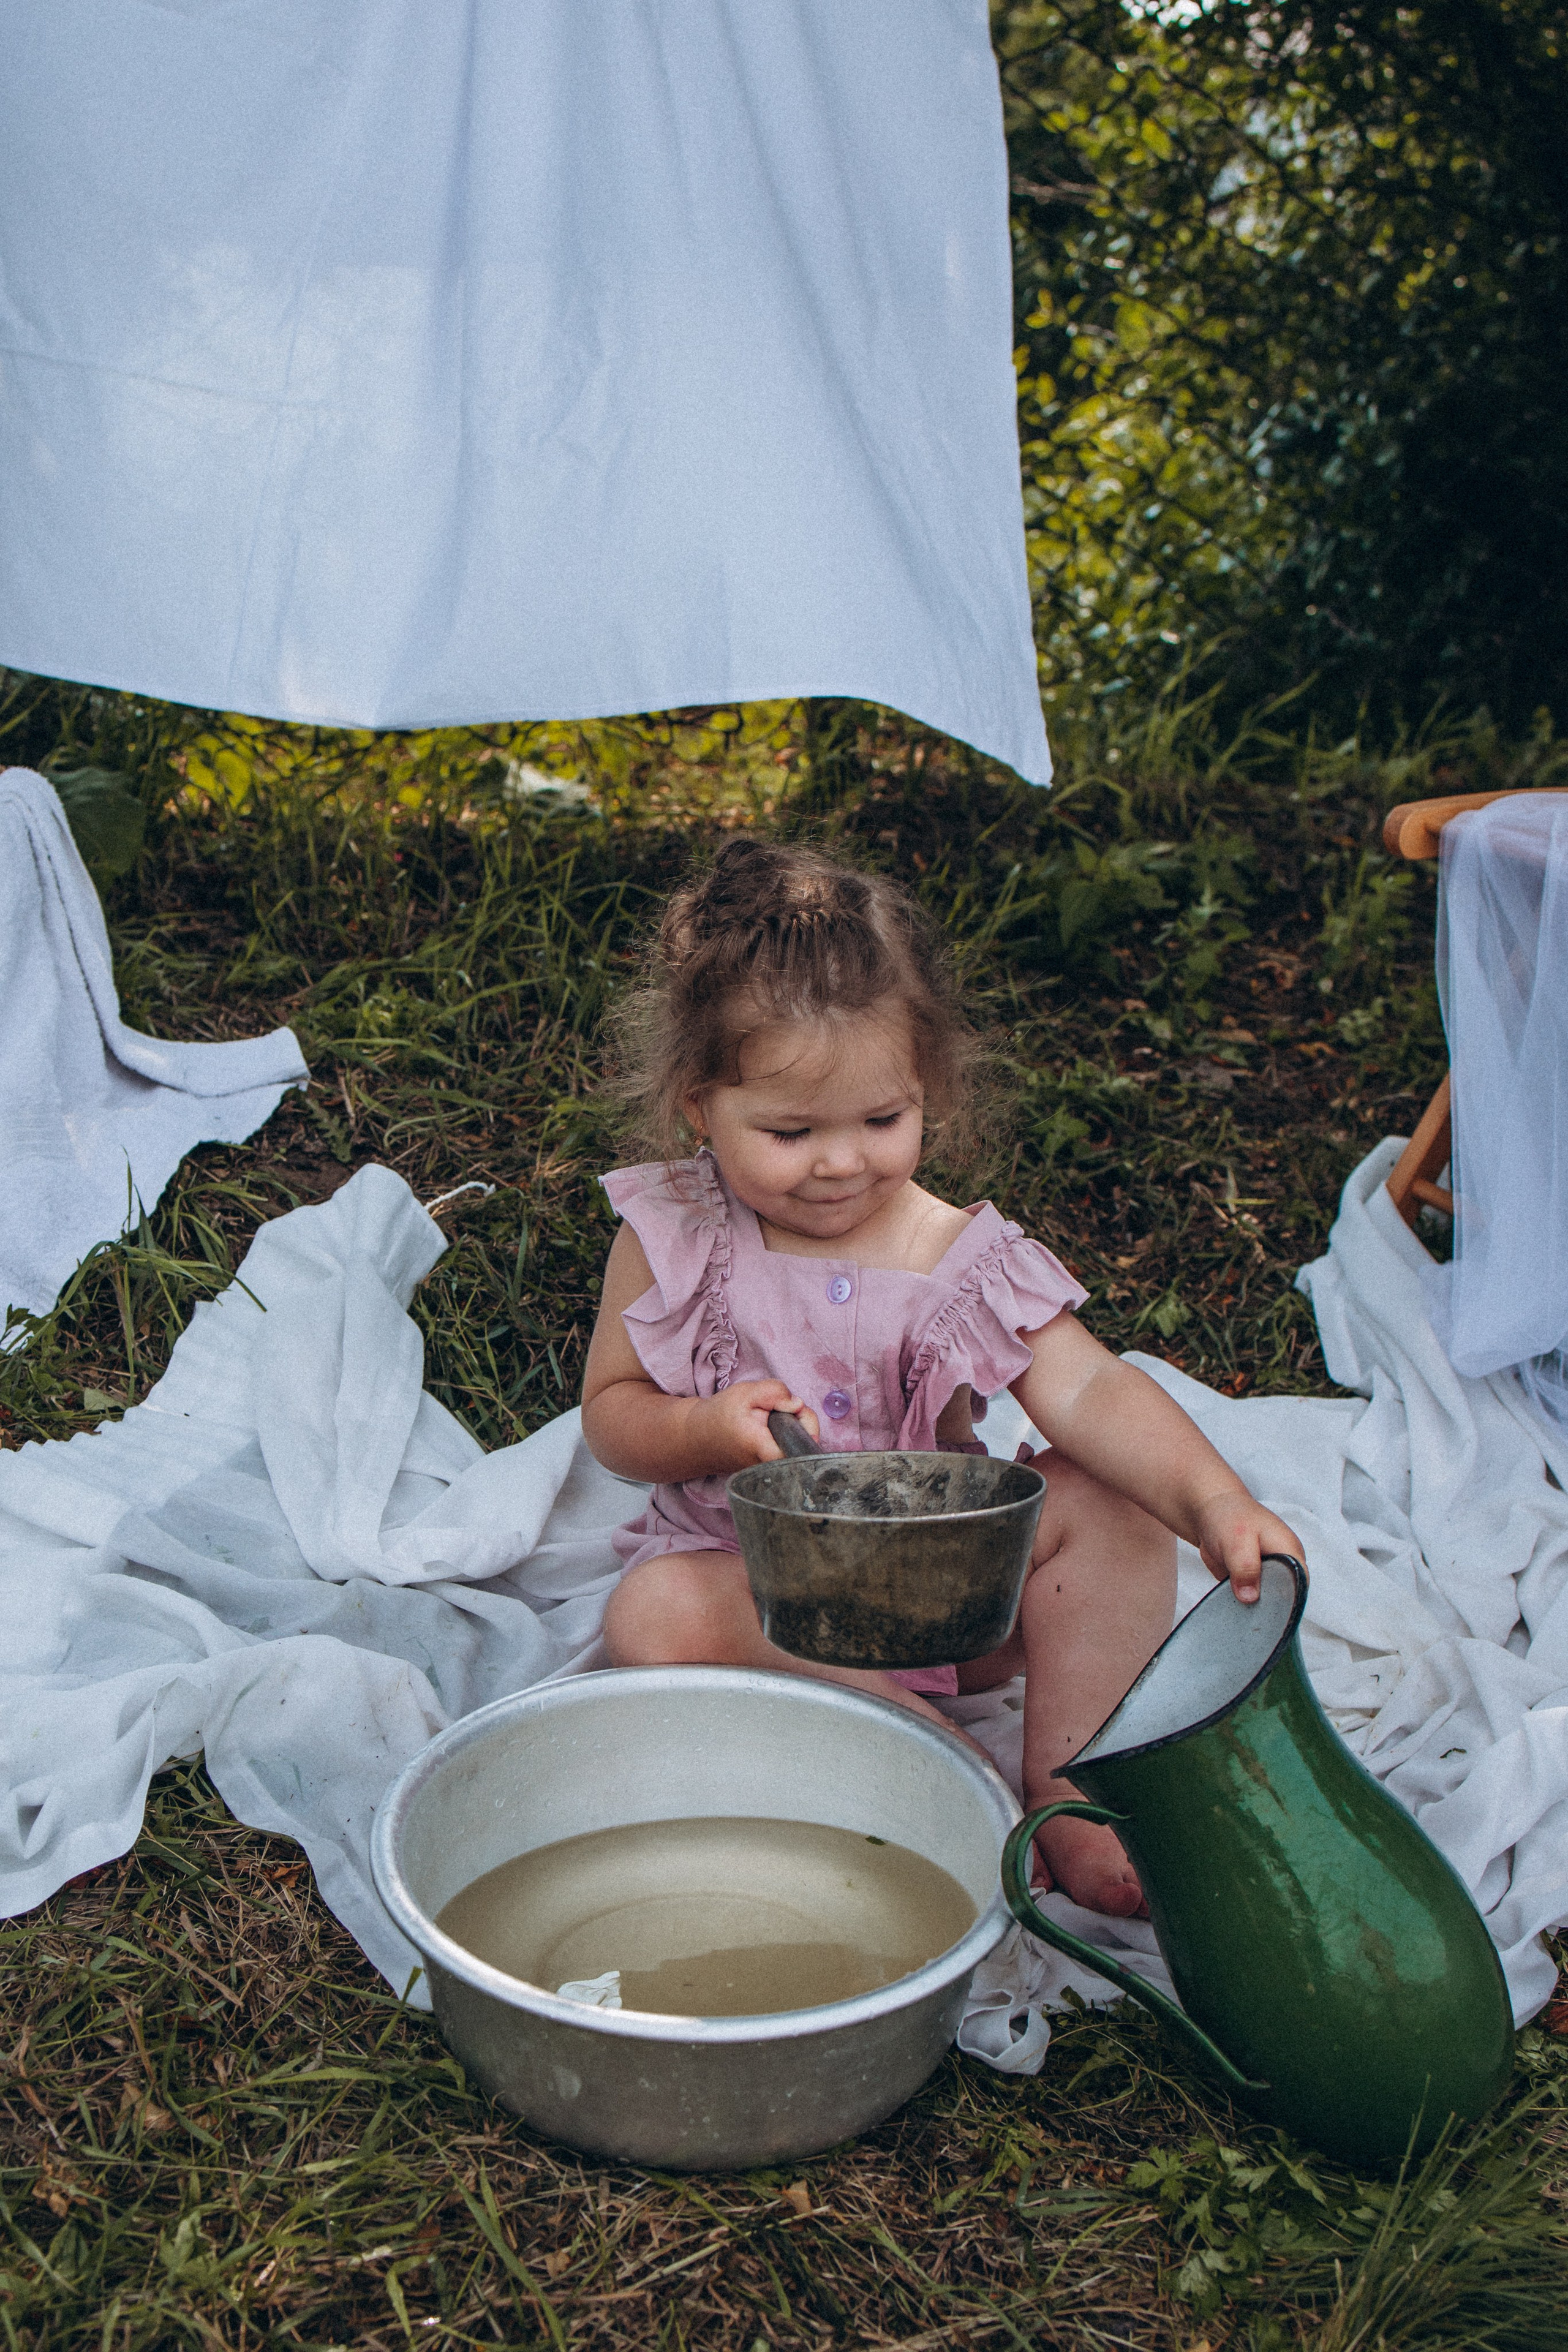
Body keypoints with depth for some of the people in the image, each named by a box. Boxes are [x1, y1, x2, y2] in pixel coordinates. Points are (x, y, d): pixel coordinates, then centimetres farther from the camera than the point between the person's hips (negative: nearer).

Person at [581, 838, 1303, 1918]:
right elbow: (612, 1414, -2)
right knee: (656, 1616, -33)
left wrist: (1214, 1501, -42)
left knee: (1108, 1505, -21)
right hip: (752, 1578, 0)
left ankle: (1069, 1789, -12)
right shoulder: (672, 1242, -8)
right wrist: (710, 1428, -27)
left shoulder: (962, 1261, -11)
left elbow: (1089, 1393, -23)